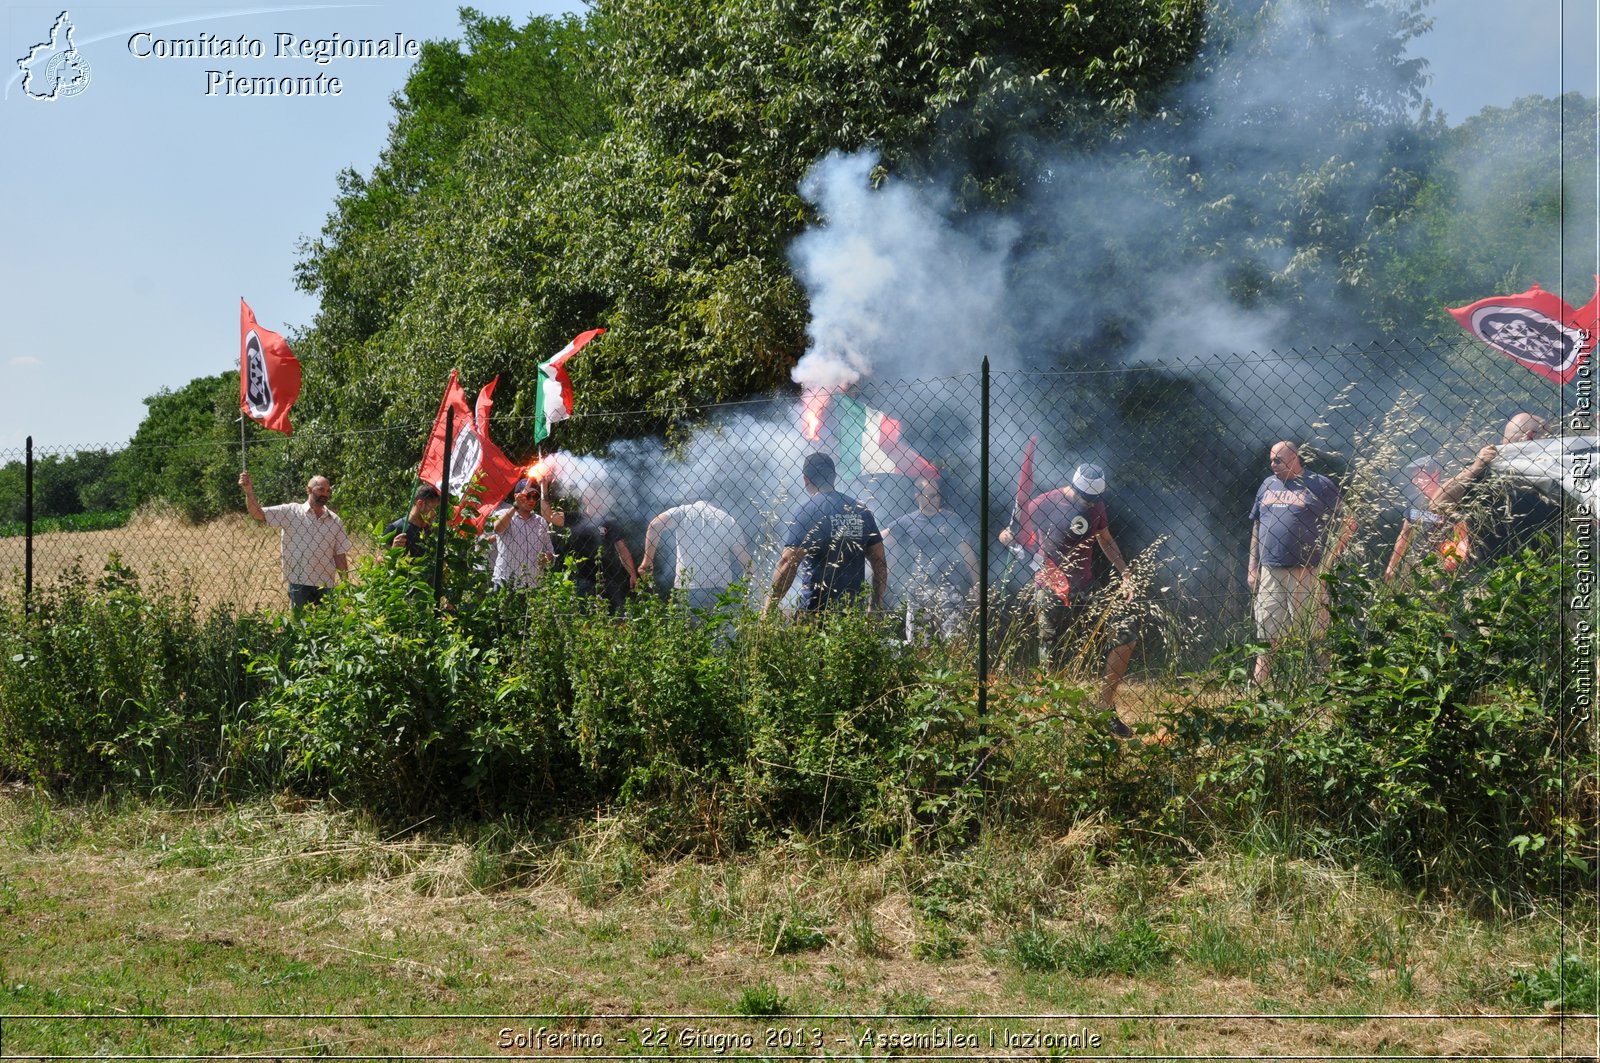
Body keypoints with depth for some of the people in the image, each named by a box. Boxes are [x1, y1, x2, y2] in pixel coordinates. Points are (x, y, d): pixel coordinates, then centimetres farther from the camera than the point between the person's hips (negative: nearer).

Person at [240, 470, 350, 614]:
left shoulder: (335, 521, 8)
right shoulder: (291, 512, 0)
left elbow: (340, 555, 9)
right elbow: (258, 514, -6)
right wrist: (249, 492, -22)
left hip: (326, 585, 3)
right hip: (299, 583, -3)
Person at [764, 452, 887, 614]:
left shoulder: (806, 511, -8)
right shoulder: (861, 510, 9)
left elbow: (788, 564, -15)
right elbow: (880, 563, 11)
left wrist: (767, 609, -11)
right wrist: (876, 606, 20)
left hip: (816, 608, -5)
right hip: (854, 609, 5)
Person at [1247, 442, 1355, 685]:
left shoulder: (1320, 485, 1)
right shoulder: (1267, 485, 16)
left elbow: (1349, 523, 1)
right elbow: (1256, 527, 19)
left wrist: (1330, 557, -8)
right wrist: (1253, 567, 12)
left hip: (1306, 574, -4)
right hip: (1270, 572, 4)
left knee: (1313, 633, -1)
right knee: (1267, 634, 4)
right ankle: (1258, 687, 7)